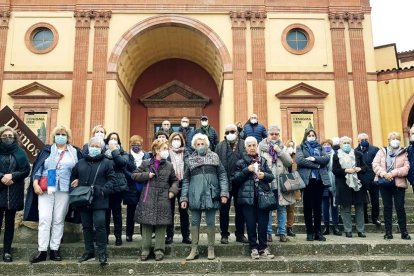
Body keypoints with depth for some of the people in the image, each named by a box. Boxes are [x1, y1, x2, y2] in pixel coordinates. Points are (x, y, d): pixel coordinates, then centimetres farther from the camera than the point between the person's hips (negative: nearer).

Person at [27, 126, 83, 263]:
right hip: (45, 189, 0)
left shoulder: (75, 152, 9)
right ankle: (42, 251, 0)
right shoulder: (47, 150, 9)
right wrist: (35, 183, -6)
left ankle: (54, 249, 11)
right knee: (44, 219, -4)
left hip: (64, 190, 0)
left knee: (59, 220, 4)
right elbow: (37, 167, 4)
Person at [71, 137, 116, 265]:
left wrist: (103, 190, -16)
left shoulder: (107, 163, 2)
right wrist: (74, 185, 4)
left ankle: (102, 253, 1)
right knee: (86, 226, 11)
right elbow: (73, 177, 24)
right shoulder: (80, 163, 14)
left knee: (100, 225, -10)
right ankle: (89, 251, 24)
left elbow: (112, 179, -3)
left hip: (99, 200, -4)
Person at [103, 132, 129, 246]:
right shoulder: (103, 152, 8)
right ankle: (105, 236, 17)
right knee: (105, 212, 5)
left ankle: (118, 236, 13)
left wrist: (114, 150, -10)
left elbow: (122, 162, -14)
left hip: (118, 186, -1)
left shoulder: (123, 153, 8)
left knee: (117, 212, 5)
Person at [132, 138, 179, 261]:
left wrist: (173, 190, 0)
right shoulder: (146, 163, 3)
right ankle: (145, 250, 14)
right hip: (148, 199, -1)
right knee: (146, 225, 3)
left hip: (163, 200, 1)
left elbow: (175, 180, 17)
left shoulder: (169, 166, 8)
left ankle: (159, 250, 14)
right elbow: (134, 175, 5)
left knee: (161, 226, 4)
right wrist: (147, 175, -9)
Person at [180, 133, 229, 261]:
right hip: (195, 196, 1)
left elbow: (222, 175, 2)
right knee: (194, 222, 6)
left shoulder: (214, 156, 6)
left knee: (211, 222, 5)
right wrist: (184, 198, 2)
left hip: (211, 195, -1)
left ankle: (211, 250, 16)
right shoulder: (190, 159, 9)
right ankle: (194, 250, 16)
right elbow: (186, 180, 9)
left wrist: (224, 193, -8)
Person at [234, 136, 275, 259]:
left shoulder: (263, 161, 12)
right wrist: (247, 170, -14)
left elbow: (271, 176, 9)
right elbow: (236, 179, -3)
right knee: (251, 224, 2)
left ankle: (263, 248, 14)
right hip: (247, 197, -2)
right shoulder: (241, 162, 5)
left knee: (263, 223, 3)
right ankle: (254, 248, 13)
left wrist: (264, 175, -12)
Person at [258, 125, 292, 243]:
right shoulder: (261, 147, 3)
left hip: (281, 183, 2)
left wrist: (279, 151, -8)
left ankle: (282, 233, 13)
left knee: (282, 208, 5)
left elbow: (289, 162, 0)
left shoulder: (282, 147, 11)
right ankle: (268, 232, 12)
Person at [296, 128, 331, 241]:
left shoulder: (320, 147, 18)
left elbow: (327, 158, 0)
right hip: (307, 180, -3)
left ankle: (318, 231, 14)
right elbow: (299, 160, -11)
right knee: (308, 207, 2)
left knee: (318, 207, 7)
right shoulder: (300, 147, 8)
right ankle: (310, 232, 10)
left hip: (319, 179, 3)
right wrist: (317, 164, -10)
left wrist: (314, 158, -13)